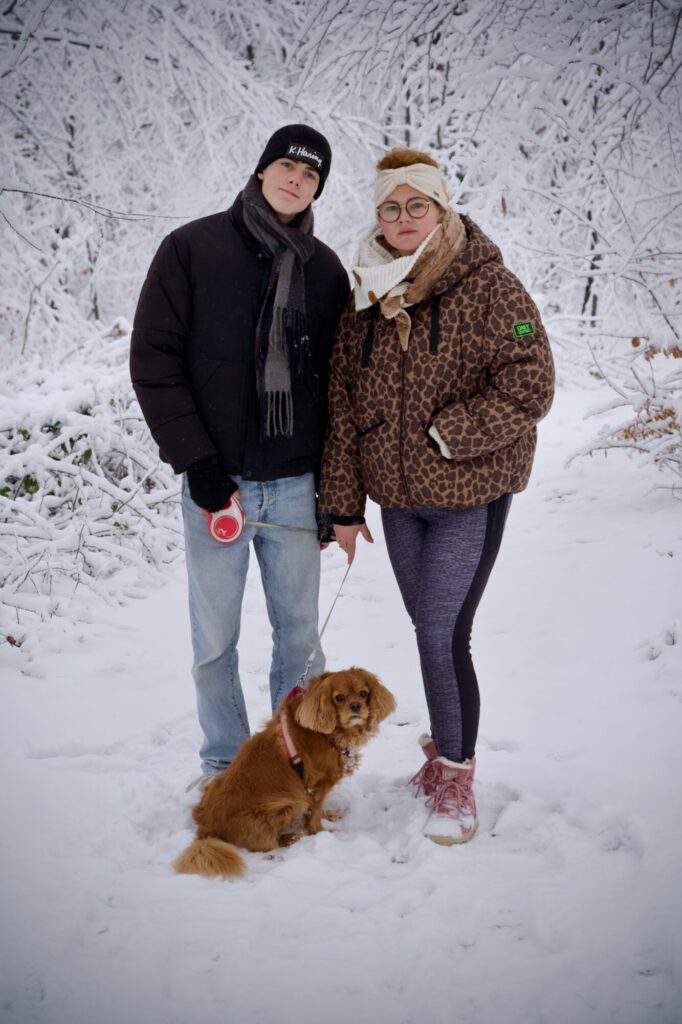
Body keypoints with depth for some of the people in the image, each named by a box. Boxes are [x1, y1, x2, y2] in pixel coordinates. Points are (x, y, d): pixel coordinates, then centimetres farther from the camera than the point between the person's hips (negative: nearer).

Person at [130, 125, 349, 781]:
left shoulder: (325, 269, 8)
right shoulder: (192, 249, 0)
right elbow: (154, 361, -4)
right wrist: (196, 463, -11)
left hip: (296, 484, 2)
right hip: (216, 482, -2)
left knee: (299, 633, 10)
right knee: (215, 640, 6)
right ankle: (224, 766, 23)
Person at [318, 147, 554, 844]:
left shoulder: (490, 288, -10)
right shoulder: (366, 299, 6)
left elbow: (528, 388, -16)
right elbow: (343, 404, 9)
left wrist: (445, 434, -16)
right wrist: (343, 502, 8)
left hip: (468, 496, -5)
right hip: (398, 497, 5)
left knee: (442, 636, -8)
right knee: (430, 631, 15)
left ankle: (455, 779, 10)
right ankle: (446, 749, 33)